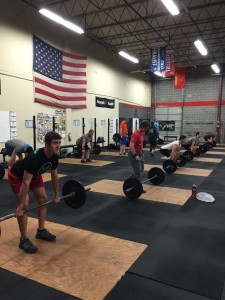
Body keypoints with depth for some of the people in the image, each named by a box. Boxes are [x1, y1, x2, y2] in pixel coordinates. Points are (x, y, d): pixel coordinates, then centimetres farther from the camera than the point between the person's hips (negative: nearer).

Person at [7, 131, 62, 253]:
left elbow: (54, 175, -1)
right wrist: (21, 206, -35)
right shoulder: (34, 158, -42)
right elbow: (26, 183, -39)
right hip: (17, 176, -8)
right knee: (25, 204, -16)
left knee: (43, 198, 4)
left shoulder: (54, 157, -18)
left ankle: (41, 231, 18)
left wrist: (56, 195, 6)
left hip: (34, 175, 8)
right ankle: (24, 239, -3)